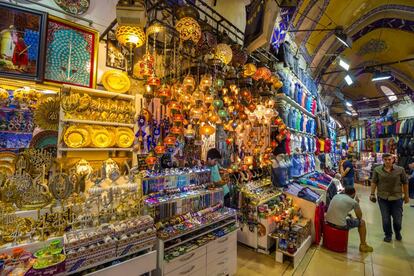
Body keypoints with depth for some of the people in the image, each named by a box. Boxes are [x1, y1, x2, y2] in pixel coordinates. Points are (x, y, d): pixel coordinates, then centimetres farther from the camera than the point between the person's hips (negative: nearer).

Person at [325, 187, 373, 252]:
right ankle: (363, 245, 33)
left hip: (328, 221, 6)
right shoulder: (353, 202, -4)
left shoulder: (336, 196, 11)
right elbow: (359, 217, 12)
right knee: (362, 222, 19)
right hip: (340, 225, -6)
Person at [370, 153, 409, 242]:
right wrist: (372, 193, -1)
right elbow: (374, 182, 1)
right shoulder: (377, 170, -4)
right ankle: (388, 235, 28)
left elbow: (405, 183, 4)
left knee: (398, 219, 10)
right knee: (385, 218, 8)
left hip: (397, 198, 0)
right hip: (383, 198, 0)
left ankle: (398, 232, 40)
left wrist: (406, 196, 7)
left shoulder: (400, 170, -5)